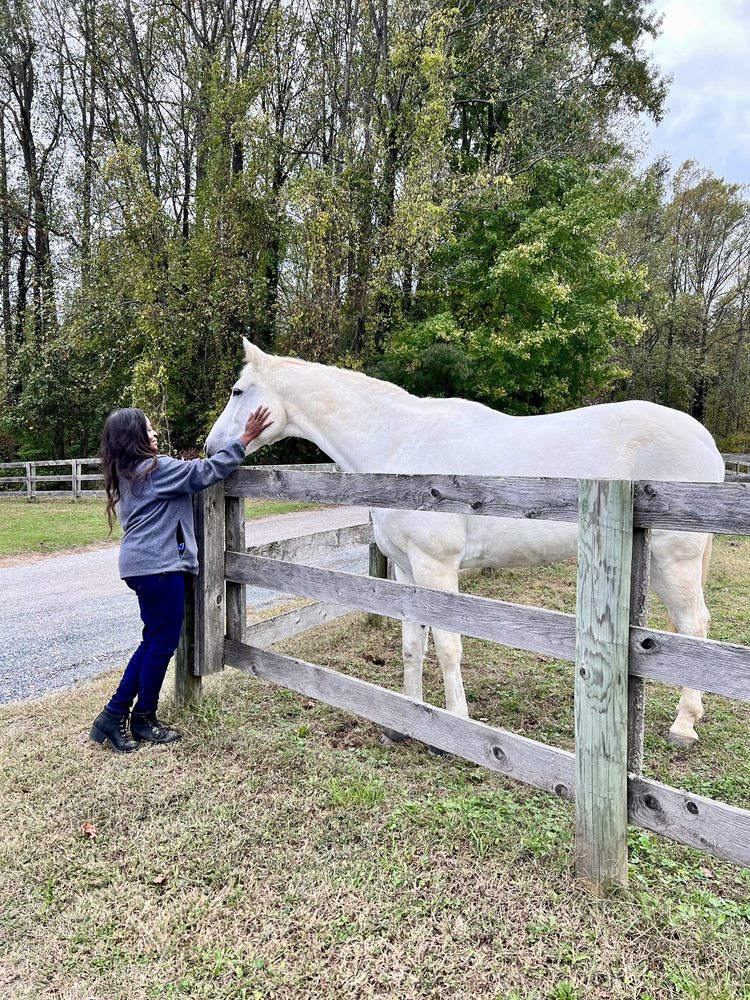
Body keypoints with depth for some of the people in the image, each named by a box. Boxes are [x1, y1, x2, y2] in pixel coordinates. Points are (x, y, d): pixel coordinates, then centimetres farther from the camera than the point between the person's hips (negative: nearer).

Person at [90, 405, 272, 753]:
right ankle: (143, 719, 18)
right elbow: (207, 471, -13)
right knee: (163, 642, 3)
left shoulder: (126, 474, 15)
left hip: (140, 564, 10)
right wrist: (245, 438, -11)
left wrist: (189, 467, 16)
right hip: (158, 565, -10)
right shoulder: (156, 469, -14)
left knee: (154, 640, 16)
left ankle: (114, 715, 18)